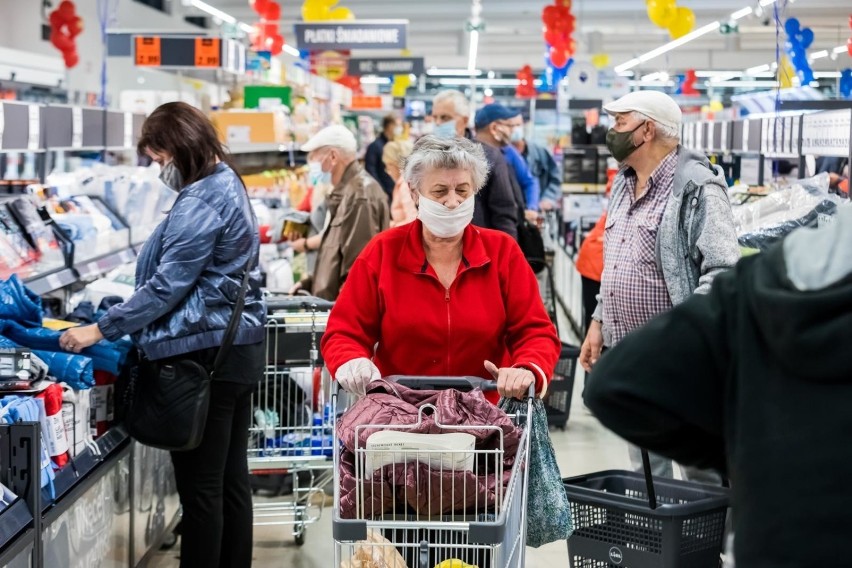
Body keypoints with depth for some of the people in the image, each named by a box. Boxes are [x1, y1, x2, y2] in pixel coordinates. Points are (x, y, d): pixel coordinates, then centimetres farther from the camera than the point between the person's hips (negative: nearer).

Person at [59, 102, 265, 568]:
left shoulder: (199, 203, -17)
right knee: (232, 478, 14)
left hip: (203, 355, -10)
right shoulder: (228, 185, 14)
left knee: (200, 486, -2)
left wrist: (100, 330, -13)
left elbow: (168, 286, -19)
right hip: (241, 350, 10)